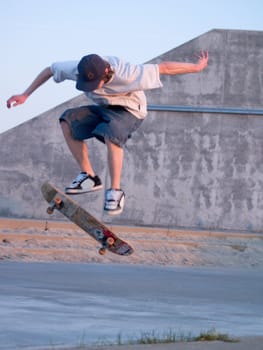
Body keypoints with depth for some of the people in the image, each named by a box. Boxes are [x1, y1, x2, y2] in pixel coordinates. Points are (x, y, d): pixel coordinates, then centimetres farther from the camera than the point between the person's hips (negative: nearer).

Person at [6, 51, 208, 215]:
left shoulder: (125, 74, -38)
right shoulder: (77, 69, -25)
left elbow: (163, 68, -28)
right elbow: (50, 70, -5)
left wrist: (196, 67, -19)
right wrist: (25, 95, -3)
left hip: (130, 110, -6)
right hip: (103, 109, 6)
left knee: (112, 136, -37)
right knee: (68, 121, -18)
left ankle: (116, 191, -24)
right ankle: (89, 177, -10)